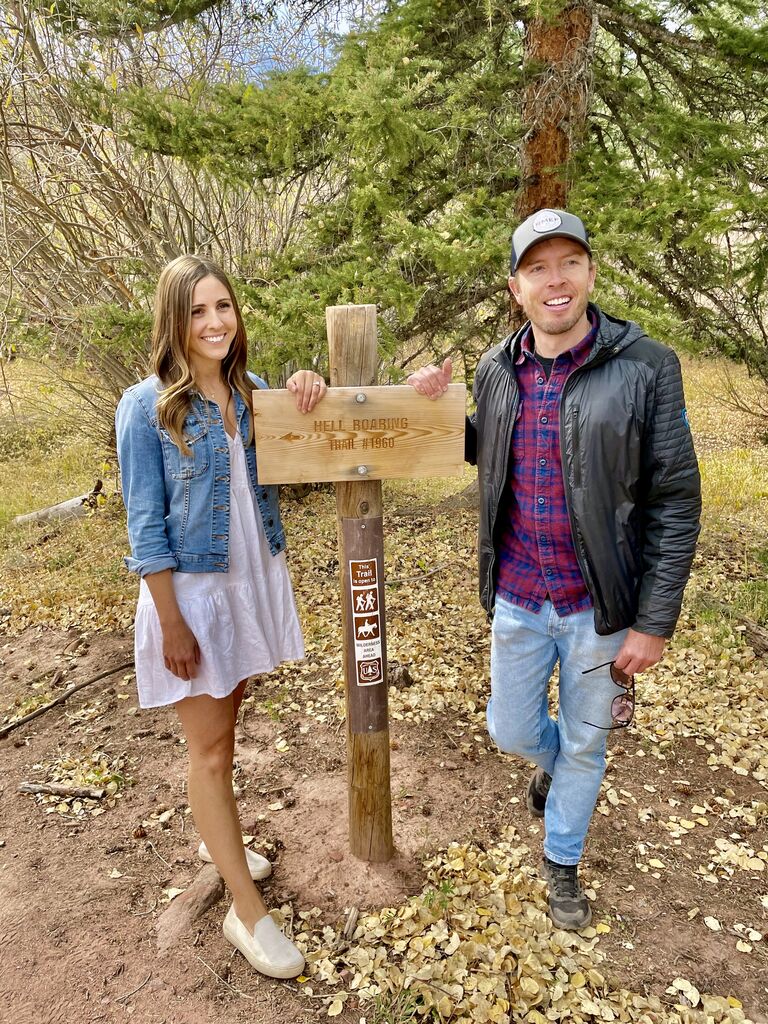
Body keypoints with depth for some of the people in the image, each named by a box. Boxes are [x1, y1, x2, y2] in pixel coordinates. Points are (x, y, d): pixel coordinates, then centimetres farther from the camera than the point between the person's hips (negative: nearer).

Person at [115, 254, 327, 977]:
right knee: (210, 749, 6)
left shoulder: (250, 391, 1)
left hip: (254, 581, 5)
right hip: (192, 591, -5)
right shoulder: (146, 406, -13)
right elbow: (145, 526, -13)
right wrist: (172, 623, -14)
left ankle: (216, 839, 46)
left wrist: (306, 394, -15)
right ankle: (248, 913, 21)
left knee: (224, 723, 22)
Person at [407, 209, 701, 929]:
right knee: (511, 732, 19)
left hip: (600, 607, -3)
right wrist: (440, 406, -4)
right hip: (518, 600, 3)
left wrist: (654, 623, -12)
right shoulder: (495, 369, -1)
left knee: (583, 746, 17)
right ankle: (552, 757, 56)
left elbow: (674, 504, -11)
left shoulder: (644, 367, -14)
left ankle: (562, 861, 46)